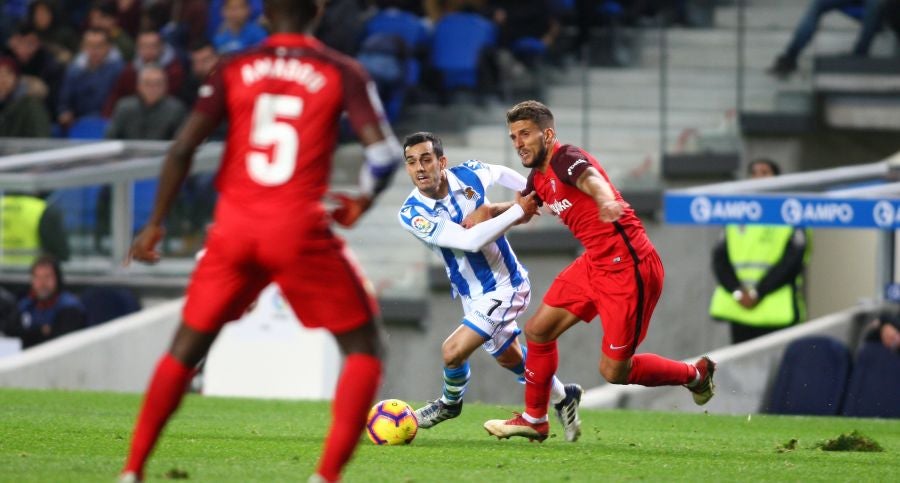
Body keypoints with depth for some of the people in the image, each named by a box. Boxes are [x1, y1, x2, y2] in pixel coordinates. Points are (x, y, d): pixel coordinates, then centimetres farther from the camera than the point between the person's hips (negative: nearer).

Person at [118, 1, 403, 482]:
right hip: (299, 230, -3)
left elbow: (182, 148, 1)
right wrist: (362, 202, 13)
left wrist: (155, 224, 9)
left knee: (186, 348, 20)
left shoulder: (233, 69, 7)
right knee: (363, 347, 10)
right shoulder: (342, 72, 2)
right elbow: (384, 152, -7)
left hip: (234, 226, 3)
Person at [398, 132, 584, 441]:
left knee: (453, 352, -15)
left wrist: (533, 193, 20)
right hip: (472, 295, 3)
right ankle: (563, 398, 47)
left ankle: (451, 403, 17)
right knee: (508, 357, 21)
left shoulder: (469, 175, -17)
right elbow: (469, 240, -28)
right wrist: (517, 211, -27)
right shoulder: (411, 214, -20)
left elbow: (501, 173, 10)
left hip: (505, 287, -3)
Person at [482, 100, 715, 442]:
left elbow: (592, 179, -41)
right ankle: (534, 420, 27)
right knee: (538, 330, 10)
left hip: (628, 269, -9)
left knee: (614, 371, -4)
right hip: (594, 263, 9)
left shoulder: (565, 159, -18)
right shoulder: (539, 177, 11)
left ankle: (694, 374, 20)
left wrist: (606, 200, -65)